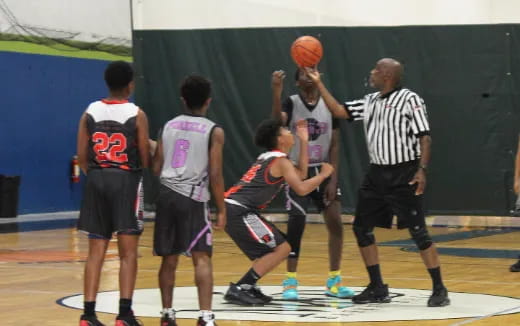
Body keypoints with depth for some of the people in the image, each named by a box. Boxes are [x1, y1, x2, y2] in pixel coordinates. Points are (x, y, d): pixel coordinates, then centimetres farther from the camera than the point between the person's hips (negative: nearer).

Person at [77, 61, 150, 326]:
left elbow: (81, 157, 3)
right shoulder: (136, 115, -6)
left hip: (96, 180, 4)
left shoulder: (90, 113, 4)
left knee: (96, 251, 8)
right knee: (128, 252, 0)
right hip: (126, 180, -4)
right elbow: (144, 159, -6)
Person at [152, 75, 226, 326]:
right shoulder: (214, 131, -2)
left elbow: (156, 168, 11)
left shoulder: (168, 126, 11)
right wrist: (222, 210, 1)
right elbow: (215, 175, -6)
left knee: (169, 259, 14)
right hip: (193, 197, -4)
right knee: (202, 258, -5)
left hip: (166, 194, 5)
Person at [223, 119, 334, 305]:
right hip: (238, 211, -10)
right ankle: (238, 289, -12)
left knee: (272, 248, 19)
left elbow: (300, 174, 27)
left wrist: (304, 140, 25)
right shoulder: (280, 161, -6)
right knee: (281, 248, -8)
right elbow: (301, 189, -15)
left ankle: (248, 287, 14)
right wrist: (323, 174, 0)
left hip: (233, 208, 10)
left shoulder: (268, 158, 22)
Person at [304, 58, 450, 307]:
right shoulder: (370, 102, 12)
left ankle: (439, 289, -1)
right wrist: (318, 83, 8)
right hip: (376, 174, 8)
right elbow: (338, 111, 12)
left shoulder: (409, 99, -9)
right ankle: (377, 288, 16)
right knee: (361, 227, 6)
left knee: (418, 231, -8)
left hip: (403, 174, -8)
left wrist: (422, 169, -21)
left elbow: (424, 137, -12)